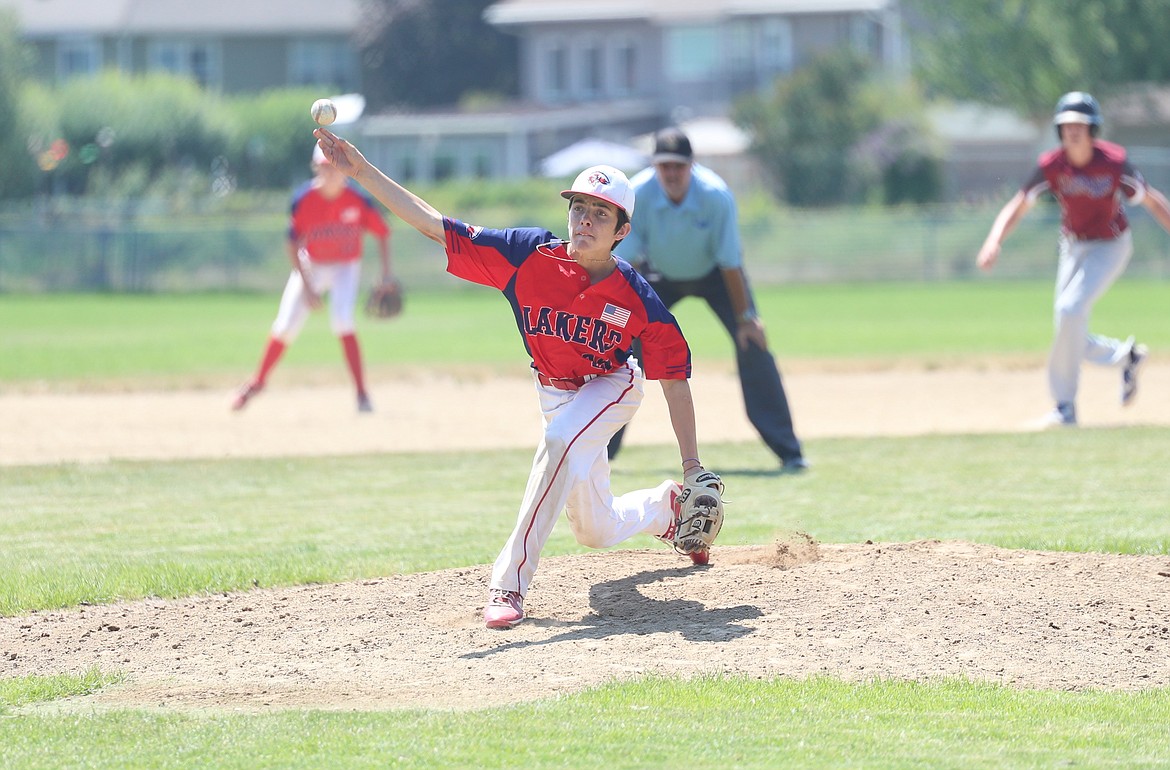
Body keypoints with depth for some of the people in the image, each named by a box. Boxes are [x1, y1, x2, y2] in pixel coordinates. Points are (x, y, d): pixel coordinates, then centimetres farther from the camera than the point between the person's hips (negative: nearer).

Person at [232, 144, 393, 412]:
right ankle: (258, 382, 23)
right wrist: (306, 286, -16)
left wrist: (386, 273, -11)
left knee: (342, 321, -23)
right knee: (286, 327, -1)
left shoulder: (358, 201, -20)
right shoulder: (303, 199, -19)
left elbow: (382, 233, -5)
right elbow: (293, 245, -12)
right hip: (311, 266, 1)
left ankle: (362, 395, -20)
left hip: (345, 267, -1)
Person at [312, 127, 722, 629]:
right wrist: (361, 171, -35)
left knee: (560, 440, -36)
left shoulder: (637, 297, -27)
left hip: (612, 386, -4)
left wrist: (692, 466, -18)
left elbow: (674, 381, -18)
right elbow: (433, 225, -25)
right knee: (596, 531, 13)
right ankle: (665, 508, 49)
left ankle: (511, 582, -33)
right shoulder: (529, 257, -24)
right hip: (555, 393, 4)